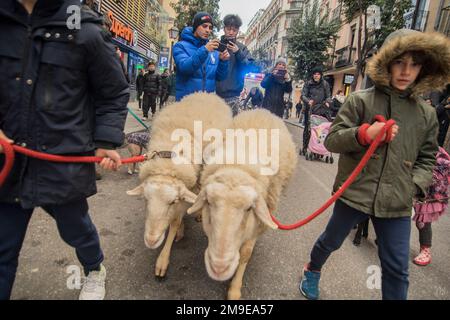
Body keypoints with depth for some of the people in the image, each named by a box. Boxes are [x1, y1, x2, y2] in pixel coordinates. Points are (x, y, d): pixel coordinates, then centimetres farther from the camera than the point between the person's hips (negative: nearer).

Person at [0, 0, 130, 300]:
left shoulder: (85, 31, -8)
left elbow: (114, 94, 0)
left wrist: (107, 141, -9)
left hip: (65, 162, -3)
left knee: (76, 229, 19)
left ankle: (95, 271, 52)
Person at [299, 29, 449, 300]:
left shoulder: (427, 113, 4)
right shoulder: (360, 100, -7)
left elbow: (427, 159, 11)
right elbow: (331, 140, -9)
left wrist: (413, 186, -5)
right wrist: (364, 133, -25)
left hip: (397, 203, 3)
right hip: (354, 193, -2)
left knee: (397, 269, 10)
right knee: (331, 241, 20)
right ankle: (313, 271, 51)